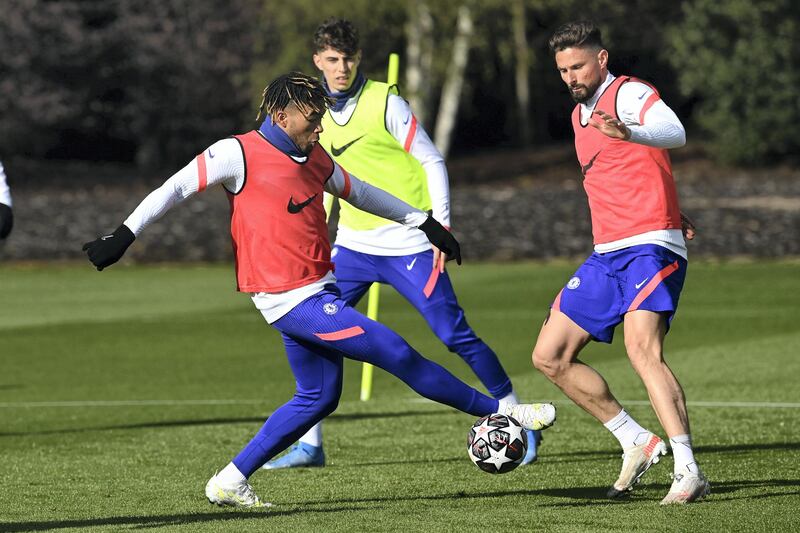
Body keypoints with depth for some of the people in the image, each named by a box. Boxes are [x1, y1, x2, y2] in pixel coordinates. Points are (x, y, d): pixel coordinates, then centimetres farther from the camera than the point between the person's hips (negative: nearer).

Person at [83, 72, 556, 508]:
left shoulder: (314, 159, 11)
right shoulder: (241, 153, -12)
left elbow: (359, 192, 26)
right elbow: (177, 187, -10)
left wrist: (422, 221, 28)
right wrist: (124, 236, -16)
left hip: (316, 290, 10)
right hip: (294, 301, -9)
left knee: (318, 397, 13)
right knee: (397, 353, -7)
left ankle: (230, 482, 17)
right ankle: (499, 411, 3)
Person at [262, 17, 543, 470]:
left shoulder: (384, 101, -9)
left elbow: (432, 161, -6)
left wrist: (441, 225, -12)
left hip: (408, 244, -5)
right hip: (353, 245, 5)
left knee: (455, 334, -9)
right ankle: (310, 444, 7)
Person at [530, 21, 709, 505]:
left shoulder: (629, 93, -9)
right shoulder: (580, 114, 19)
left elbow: (674, 133, -31)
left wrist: (629, 133, -51)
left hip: (650, 249, -9)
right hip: (607, 255, 9)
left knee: (642, 350, -28)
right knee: (550, 357, 5)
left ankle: (689, 472, -32)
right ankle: (637, 442, 11)